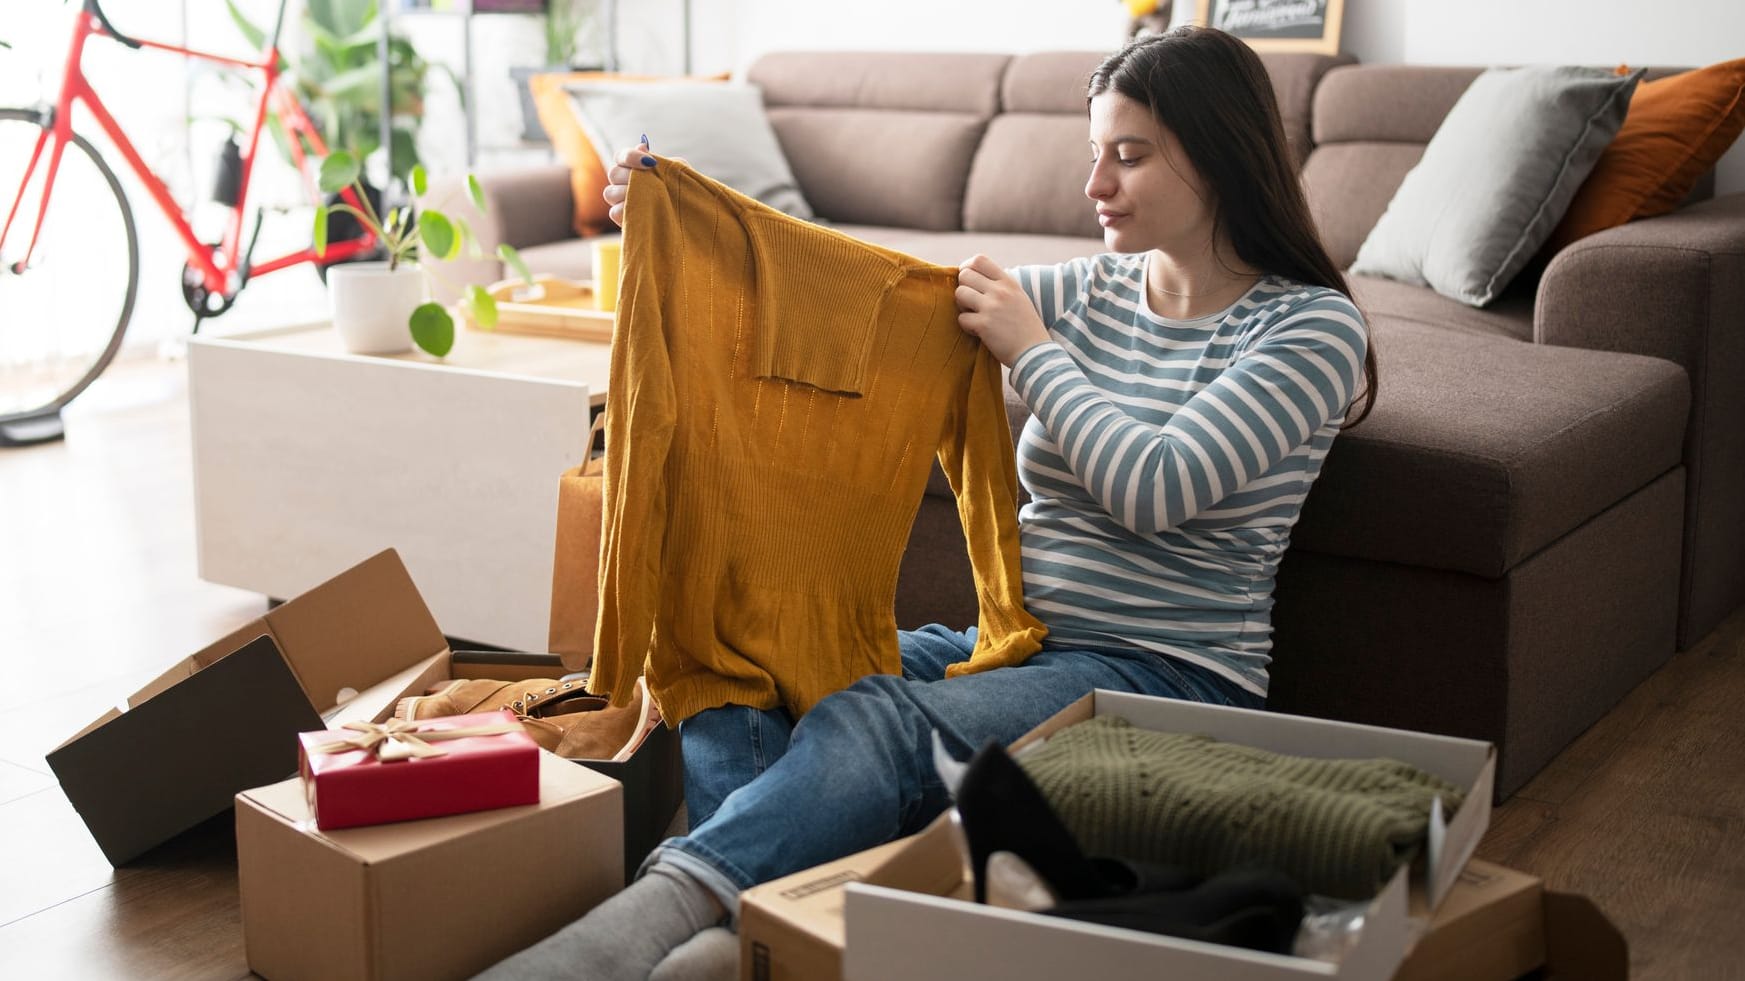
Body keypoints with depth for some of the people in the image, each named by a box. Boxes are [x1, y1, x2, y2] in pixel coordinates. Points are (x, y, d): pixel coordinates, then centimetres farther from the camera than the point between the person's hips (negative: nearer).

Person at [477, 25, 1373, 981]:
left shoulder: (1312, 327, -4)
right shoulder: (1092, 292, 14)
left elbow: (1154, 490, -16)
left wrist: (1031, 349, -9)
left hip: (1164, 677, -6)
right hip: (1010, 641, 7)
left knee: (871, 724, -35)